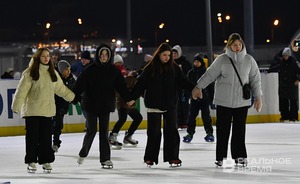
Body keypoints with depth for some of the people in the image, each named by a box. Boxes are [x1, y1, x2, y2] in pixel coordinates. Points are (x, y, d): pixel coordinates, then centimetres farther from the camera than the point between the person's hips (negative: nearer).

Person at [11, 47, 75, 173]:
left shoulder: (52, 73, 13)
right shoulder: (30, 73, -6)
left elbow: (61, 88, 24)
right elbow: (22, 90, -10)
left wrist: (72, 97, 29)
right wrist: (16, 106, -16)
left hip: (47, 110, 5)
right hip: (32, 110, -4)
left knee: (46, 137, 5)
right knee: (32, 137, -1)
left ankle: (46, 160, 14)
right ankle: (31, 161, 8)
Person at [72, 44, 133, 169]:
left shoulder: (114, 70, 2)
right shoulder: (90, 69, -5)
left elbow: (121, 86, 1)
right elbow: (80, 84, -11)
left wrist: (128, 98, -11)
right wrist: (74, 96, -24)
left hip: (106, 106, 2)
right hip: (91, 104, -2)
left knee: (104, 132, 3)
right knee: (91, 130, -2)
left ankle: (105, 158, 6)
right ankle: (83, 153, 21)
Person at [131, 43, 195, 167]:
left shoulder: (174, 68, 4)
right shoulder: (151, 68, -3)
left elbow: (183, 81, 0)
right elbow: (141, 84, -5)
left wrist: (194, 88, -16)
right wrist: (132, 97, -13)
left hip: (170, 104, 2)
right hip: (154, 105, -2)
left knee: (172, 131, 2)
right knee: (154, 132, 1)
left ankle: (172, 157, 9)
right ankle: (150, 158, 12)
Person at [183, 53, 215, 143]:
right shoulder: (191, 73, 5)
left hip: (205, 97, -2)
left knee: (206, 115, 1)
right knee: (191, 115, 0)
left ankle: (209, 133, 11)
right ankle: (190, 133, 8)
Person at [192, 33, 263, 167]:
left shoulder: (249, 60, 3)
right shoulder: (222, 59, -4)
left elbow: (255, 79, 7)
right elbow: (210, 74, 1)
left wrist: (258, 97, 6)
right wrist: (198, 87, 1)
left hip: (242, 101, 2)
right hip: (224, 101, -2)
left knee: (239, 129, 4)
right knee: (223, 129, 2)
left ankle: (239, 156, 14)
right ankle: (221, 157, 8)